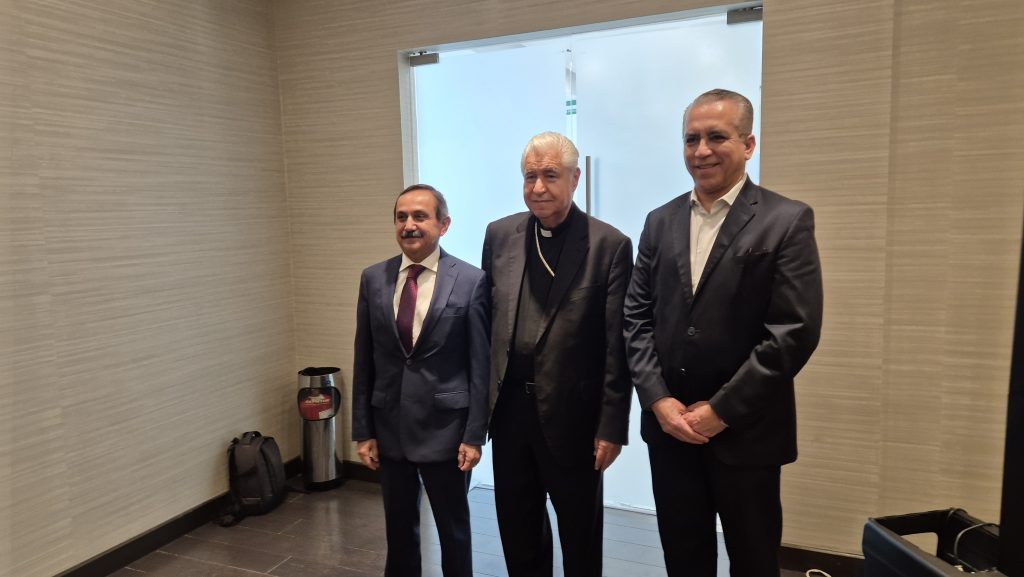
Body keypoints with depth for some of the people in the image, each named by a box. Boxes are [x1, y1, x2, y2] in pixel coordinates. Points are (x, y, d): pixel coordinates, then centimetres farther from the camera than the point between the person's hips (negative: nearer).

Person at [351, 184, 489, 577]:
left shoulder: (470, 281, -9)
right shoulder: (373, 279, 1)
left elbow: (480, 365, -8)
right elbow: (363, 361, 4)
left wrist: (474, 434, -9)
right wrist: (363, 431, 3)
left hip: (445, 427, -3)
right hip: (389, 426, 3)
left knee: (453, 527, 15)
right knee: (398, 528, 19)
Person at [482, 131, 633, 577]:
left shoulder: (610, 244, -10)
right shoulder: (499, 235, 3)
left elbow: (617, 347, -10)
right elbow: (485, 320, 7)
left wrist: (612, 426, -10)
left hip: (572, 413, -3)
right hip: (509, 408, 4)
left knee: (580, 532, 16)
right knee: (516, 528, 20)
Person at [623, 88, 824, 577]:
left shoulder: (787, 221, -7)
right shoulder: (661, 221, 7)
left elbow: (795, 331, -14)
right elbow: (637, 318, 4)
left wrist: (721, 410, -14)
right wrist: (659, 400, -7)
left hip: (745, 431, -3)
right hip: (668, 425, 4)